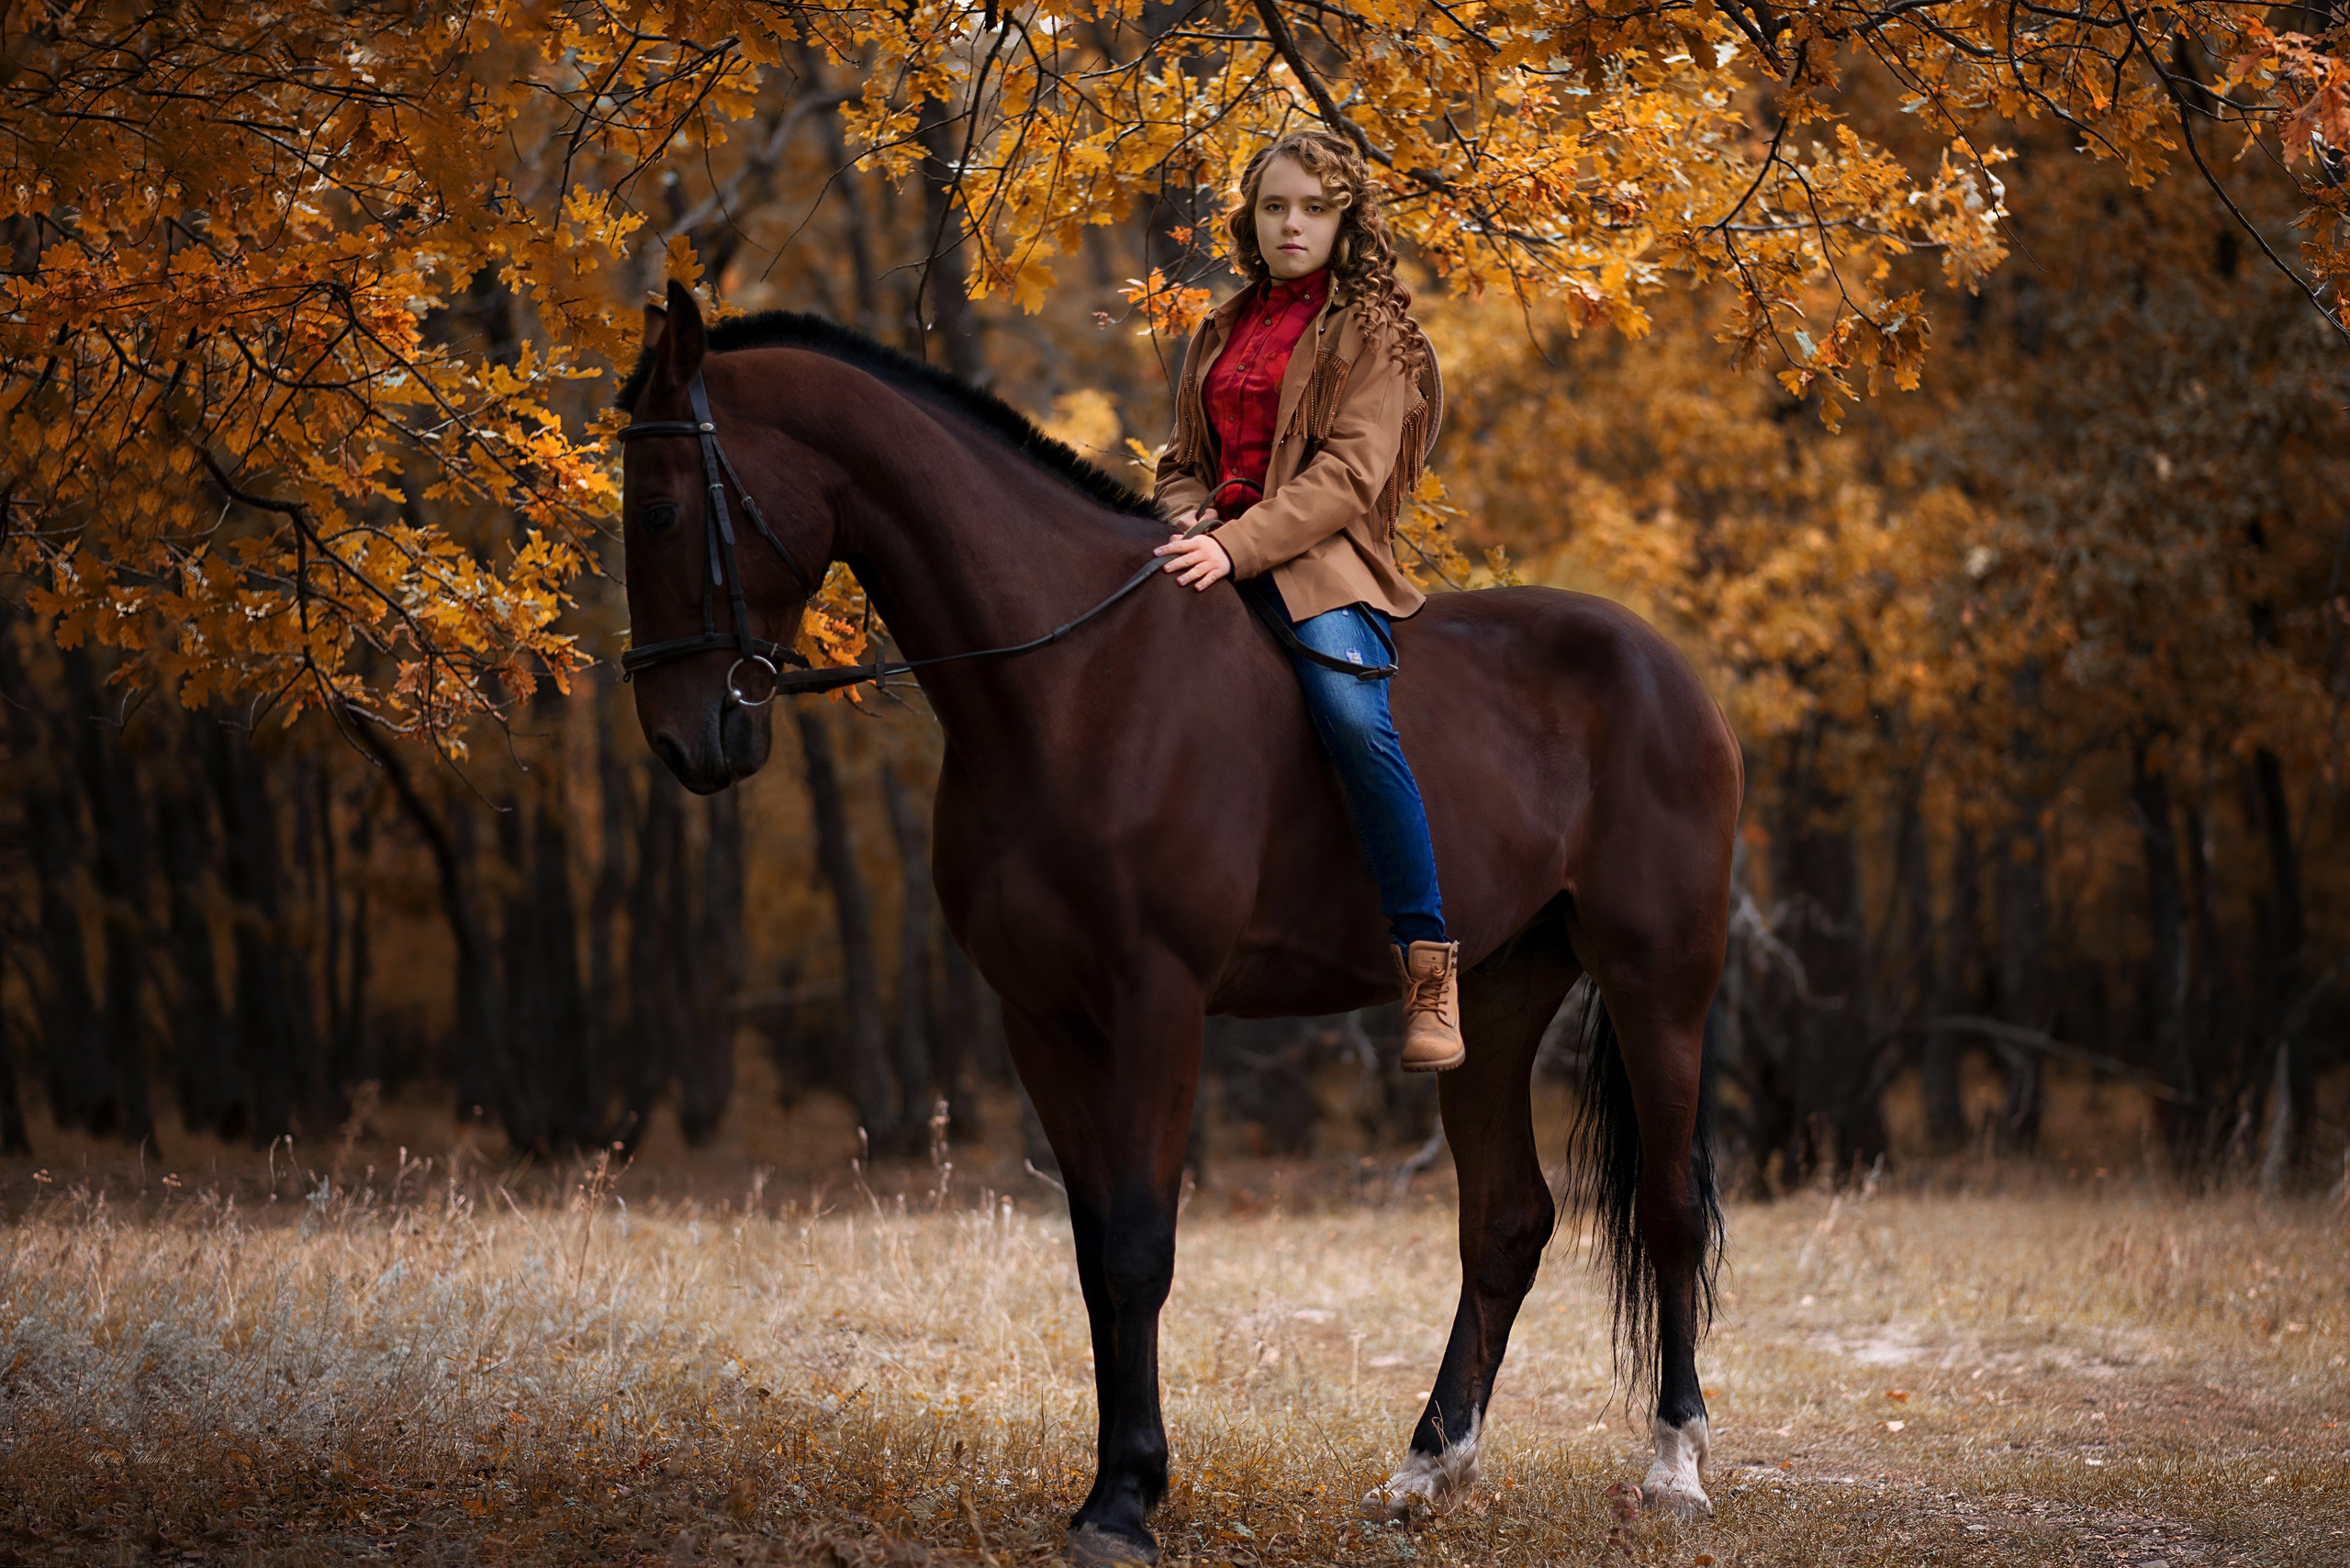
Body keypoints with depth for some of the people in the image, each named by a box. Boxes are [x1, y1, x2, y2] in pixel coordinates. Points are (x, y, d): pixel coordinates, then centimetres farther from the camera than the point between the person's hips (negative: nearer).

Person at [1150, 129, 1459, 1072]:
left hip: (1319, 555, -6)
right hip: (1219, 549, 6)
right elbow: (1183, 458, 24)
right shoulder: (1222, 333, 21)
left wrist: (1240, 546, -23)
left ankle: (1427, 967, -31)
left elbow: (1348, 473, -10)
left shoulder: (1371, 331, 2)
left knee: (1351, 712, -33)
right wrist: (1194, 516, -2)